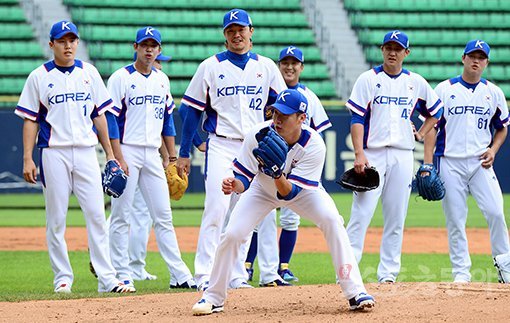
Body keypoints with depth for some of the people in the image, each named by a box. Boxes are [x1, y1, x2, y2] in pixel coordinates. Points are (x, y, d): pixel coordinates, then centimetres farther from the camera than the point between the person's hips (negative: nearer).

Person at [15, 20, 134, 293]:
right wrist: (27, 159, -7)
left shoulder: (89, 73, 11)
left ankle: (106, 278, -5)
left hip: (86, 152, 2)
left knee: (96, 215, -4)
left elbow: (99, 114, 15)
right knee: (56, 219, 1)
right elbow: (30, 120, 2)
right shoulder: (39, 77, 3)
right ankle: (63, 277, 8)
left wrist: (109, 153, 11)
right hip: (54, 154, -2)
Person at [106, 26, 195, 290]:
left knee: (163, 216, 5)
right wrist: (118, 159, -17)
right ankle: (122, 275, 1)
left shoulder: (162, 79, 13)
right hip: (127, 151, -5)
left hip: (152, 154, 5)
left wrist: (172, 157, 13)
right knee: (121, 215, -3)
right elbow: (111, 120, -9)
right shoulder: (121, 78, -5)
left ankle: (179, 274, 5)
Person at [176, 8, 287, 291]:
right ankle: (205, 275, -14)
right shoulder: (210, 66, 3)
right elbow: (193, 110, 4)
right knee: (216, 209, -14)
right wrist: (183, 154, 1)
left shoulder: (266, 67, 10)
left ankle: (237, 275, 10)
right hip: (221, 146, -3)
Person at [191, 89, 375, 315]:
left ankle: (354, 292, -18)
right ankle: (213, 298, 4)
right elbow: (244, 177, -24)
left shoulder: (314, 146, -34)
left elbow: (289, 192, -36)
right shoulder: (258, 135, -31)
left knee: (332, 221, -24)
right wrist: (234, 184, -47)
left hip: (303, 190, -1)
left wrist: (278, 175, -56)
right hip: (263, 190, 1)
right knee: (232, 234, -15)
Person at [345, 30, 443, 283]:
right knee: (361, 212, -11)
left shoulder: (416, 82, 11)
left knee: (396, 218, 3)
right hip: (373, 154, -3)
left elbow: (435, 111, 26)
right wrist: (359, 154, -15)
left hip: (403, 155, 3)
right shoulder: (368, 79, 1)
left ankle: (388, 273, 8)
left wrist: (421, 134, 11)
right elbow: (357, 119, -5)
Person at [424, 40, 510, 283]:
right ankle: (461, 272, 6)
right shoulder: (444, 89, 3)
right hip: (450, 164, -1)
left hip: (481, 163, 1)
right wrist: (427, 164, -7)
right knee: (455, 219, -1)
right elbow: (432, 126, 2)